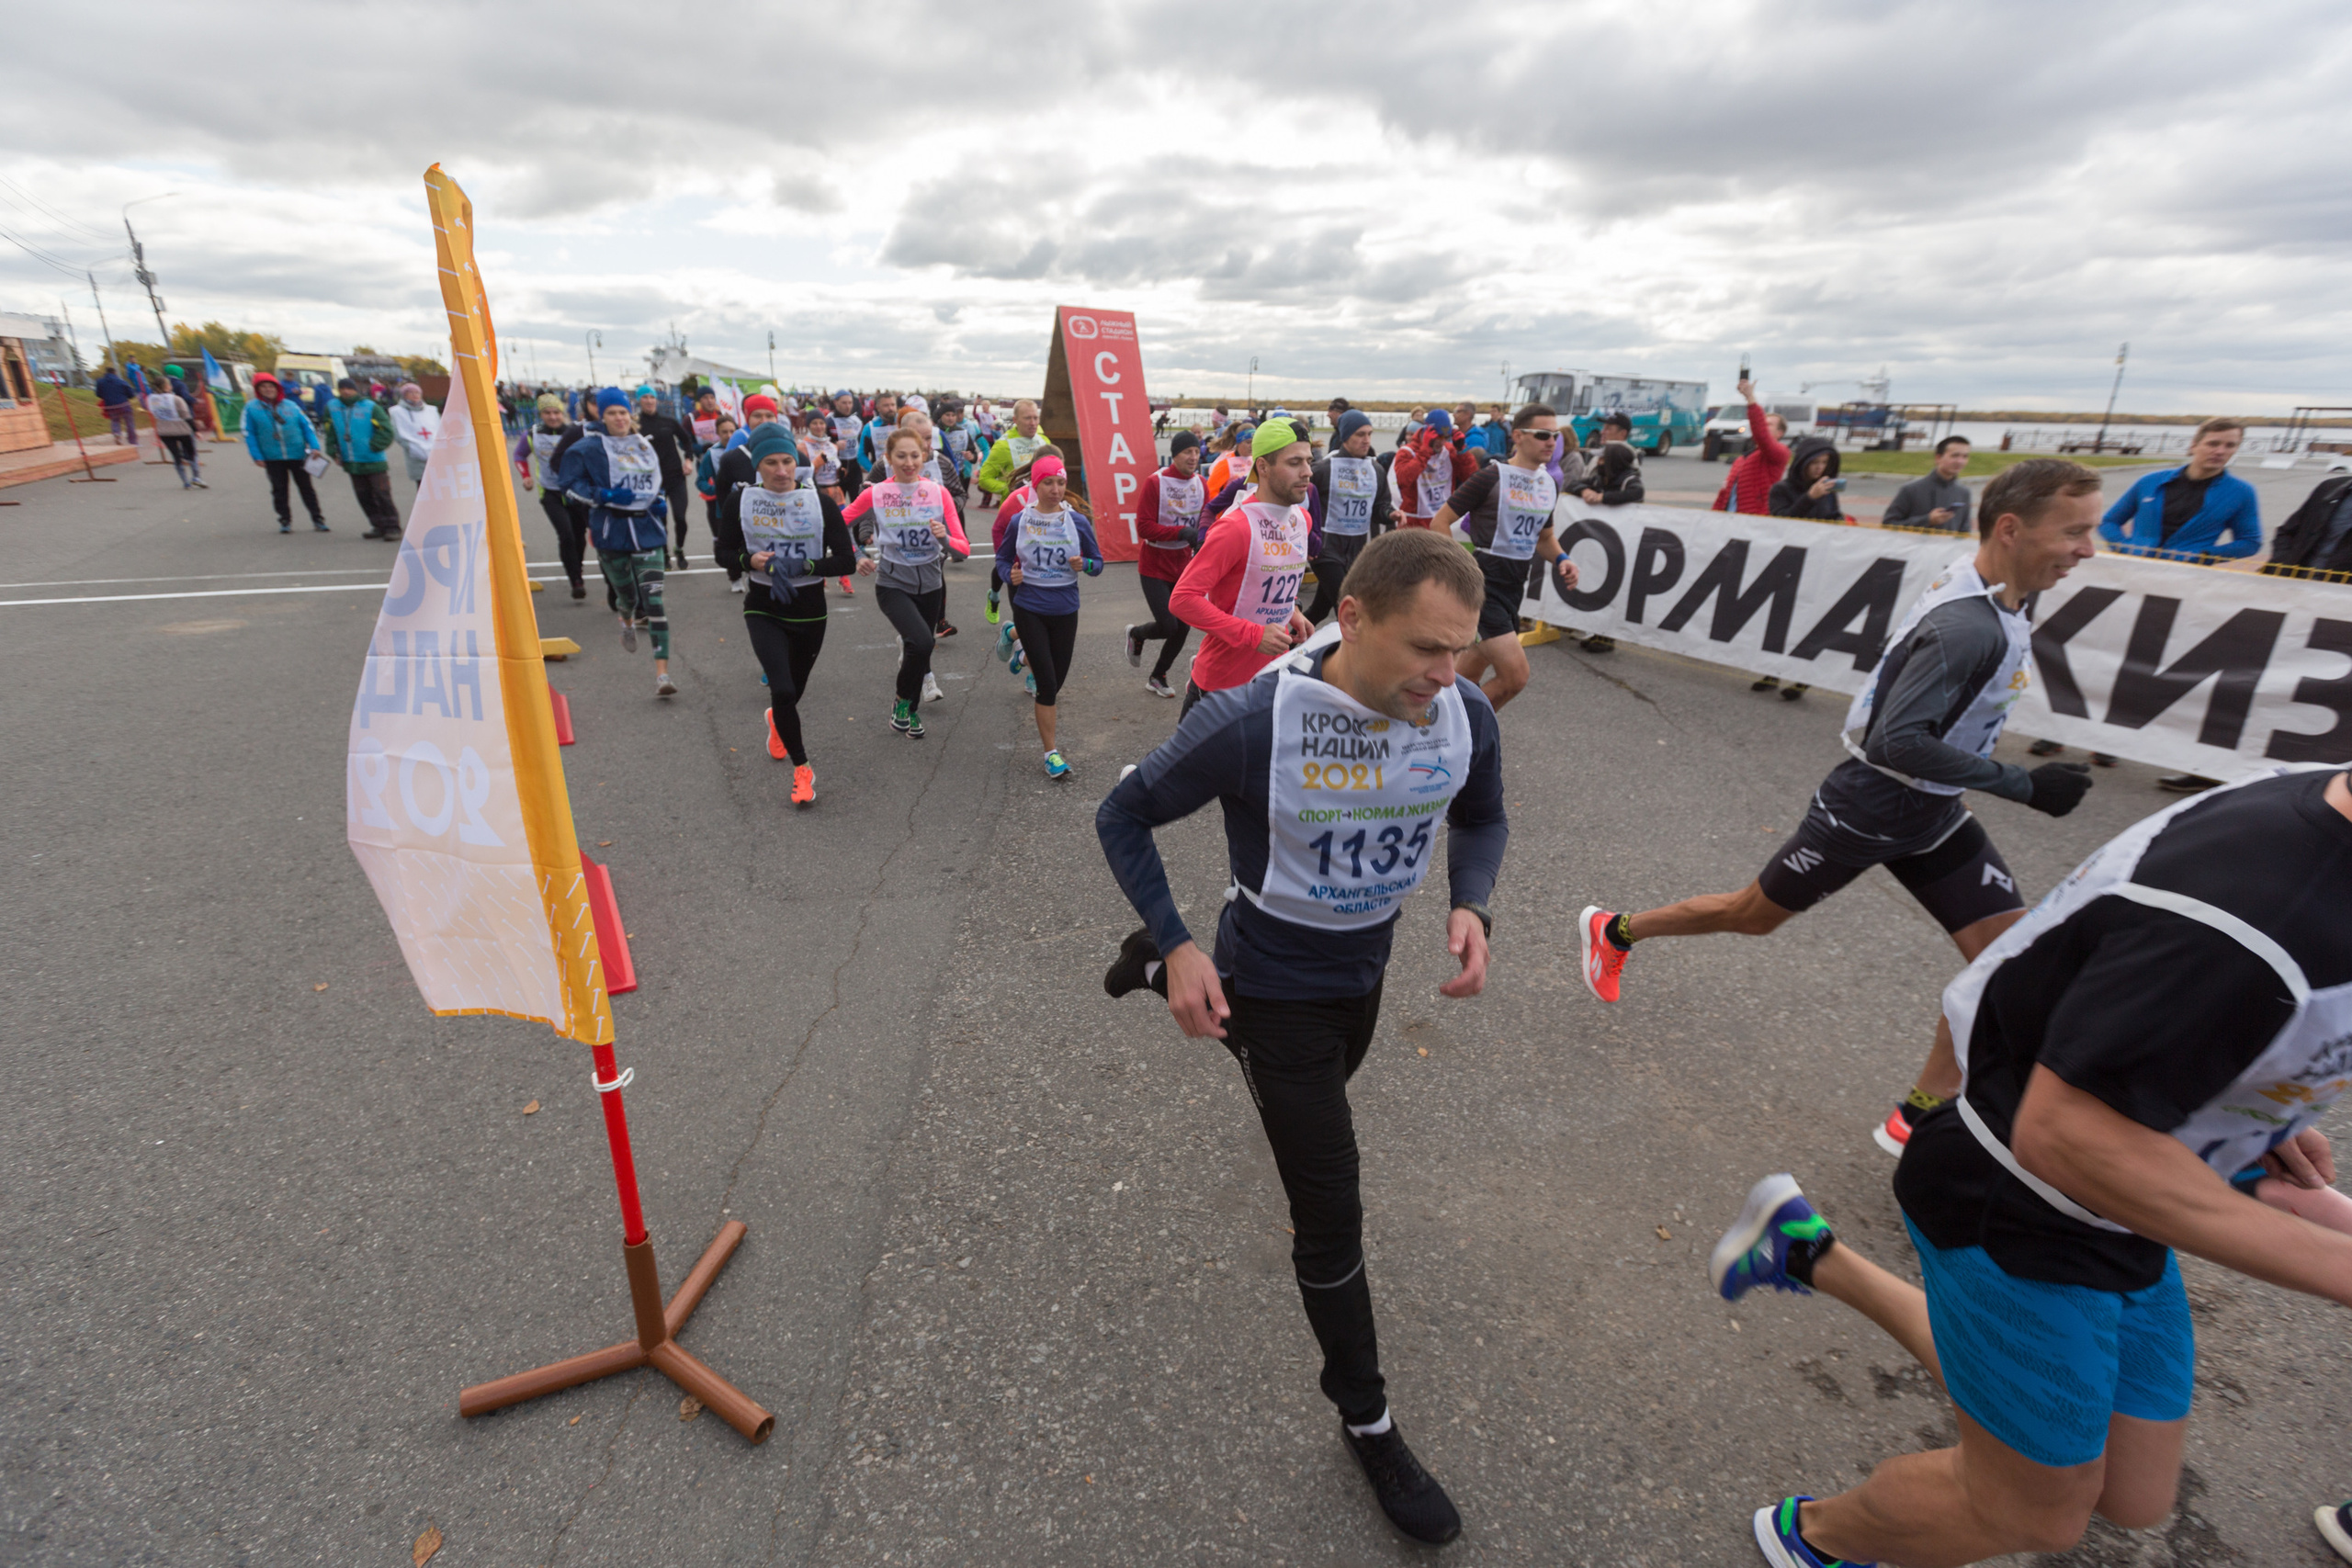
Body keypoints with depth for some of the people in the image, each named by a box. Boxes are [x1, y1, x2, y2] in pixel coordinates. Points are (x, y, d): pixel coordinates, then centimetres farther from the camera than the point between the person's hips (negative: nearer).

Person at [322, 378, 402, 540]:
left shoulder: (370, 407, -4)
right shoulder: (332, 407, 9)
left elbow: (386, 431, -7)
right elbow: (330, 432, 14)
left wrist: (372, 446, -11)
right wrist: (333, 452, 6)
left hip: (374, 462, -5)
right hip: (352, 463, 5)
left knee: (382, 495, -6)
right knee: (364, 496, 7)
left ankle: (392, 527, 0)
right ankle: (379, 526, 14)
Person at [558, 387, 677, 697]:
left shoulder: (643, 445, 11)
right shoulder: (588, 447, -2)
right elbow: (571, 481, -4)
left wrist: (660, 501, 7)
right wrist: (604, 495, -17)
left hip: (647, 529, 2)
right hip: (611, 531, -2)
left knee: (654, 599, -10)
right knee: (626, 593, 10)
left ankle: (662, 673, -13)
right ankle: (627, 623, 52)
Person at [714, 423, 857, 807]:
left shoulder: (820, 501, -9)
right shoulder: (740, 501, -6)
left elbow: (846, 560, -10)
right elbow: (725, 553, 4)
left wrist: (802, 566, -23)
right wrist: (752, 560, -17)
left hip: (810, 609, 1)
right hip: (764, 609, -1)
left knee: (792, 693, 17)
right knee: (783, 690, -19)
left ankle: (777, 721, 56)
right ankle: (802, 769, 1)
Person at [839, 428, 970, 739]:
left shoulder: (939, 493, -4)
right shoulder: (875, 494, -7)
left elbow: (964, 550, -8)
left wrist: (944, 539, -28)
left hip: (930, 584, 3)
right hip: (892, 583, -3)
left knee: (921, 648, 16)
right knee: (922, 642, -25)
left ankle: (911, 711, 43)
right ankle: (902, 701, 2)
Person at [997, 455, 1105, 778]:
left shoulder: (1078, 522, -1)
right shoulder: (1020, 522, -3)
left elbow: (1098, 562, 6)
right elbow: (1003, 558, 8)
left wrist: (1084, 565, -16)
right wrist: (1011, 576, -13)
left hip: (1065, 610, 3)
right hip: (1030, 609, -2)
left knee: (1057, 680, 12)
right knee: (1048, 684, -7)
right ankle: (1051, 753, 2)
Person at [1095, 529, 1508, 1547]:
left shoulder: (1466, 716, -19)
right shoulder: (1249, 725, -33)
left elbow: (1482, 818, 3)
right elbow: (1123, 819, -18)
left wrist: (1471, 904, -16)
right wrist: (1179, 945, -24)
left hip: (1366, 967, 6)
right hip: (1274, 989, -6)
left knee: (1322, 1092, 37)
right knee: (1333, 1219, 1)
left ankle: (1160, 966, 58)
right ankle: (1367, 1423, 29)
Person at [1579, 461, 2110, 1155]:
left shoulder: (1987, 593, -1)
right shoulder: (1969, 629, -28)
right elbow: (1896, 741, -32)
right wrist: (2023, 785, -27)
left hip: (1933, 813, 9)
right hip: (1867, 807, -8)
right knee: (1753, 914, 8)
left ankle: (1920, 1118, 12)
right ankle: (1613, 930, 32)